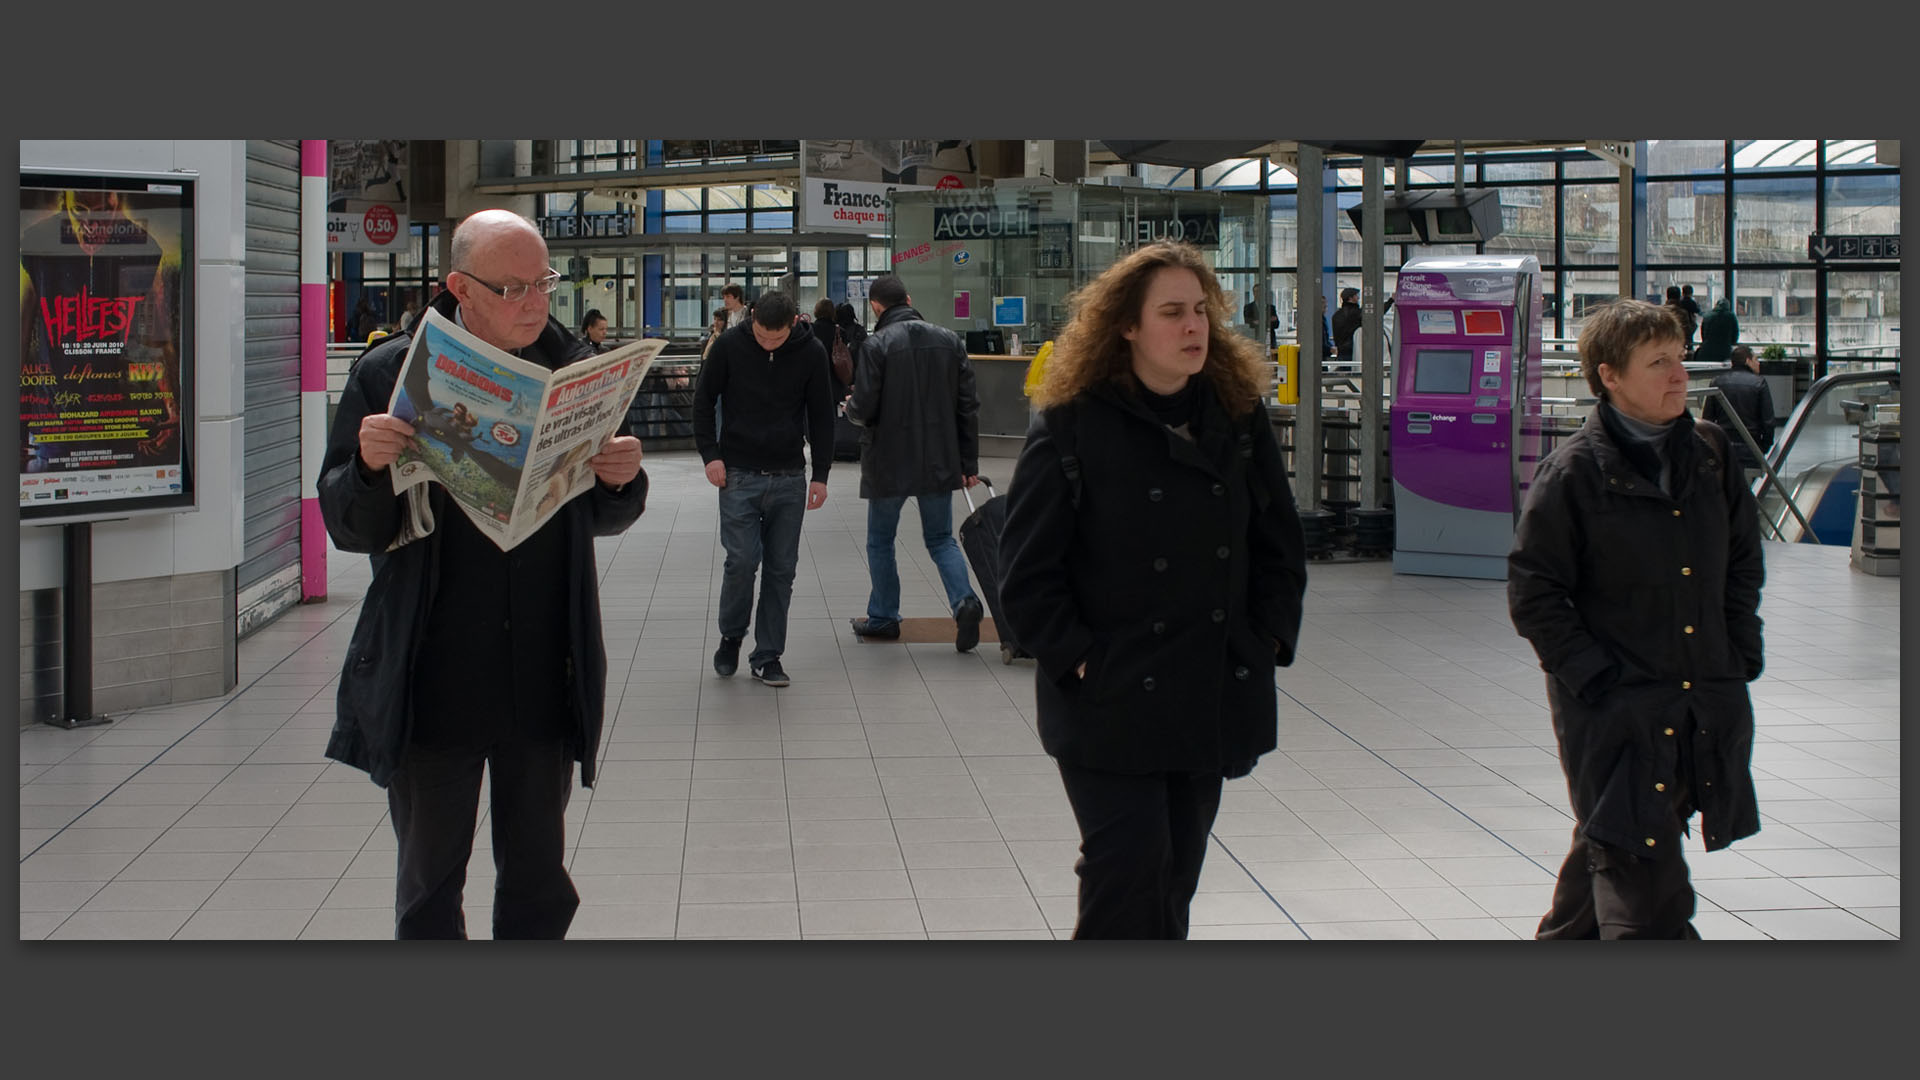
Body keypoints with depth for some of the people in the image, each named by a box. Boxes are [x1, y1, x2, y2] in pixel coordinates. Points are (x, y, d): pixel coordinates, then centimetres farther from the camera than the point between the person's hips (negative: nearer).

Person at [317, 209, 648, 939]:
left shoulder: (576, 370, 2)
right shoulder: (390, 374, -5)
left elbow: (603, 520, 11)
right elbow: (350, 528, -3)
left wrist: (622, 481, -11)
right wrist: (371, 467, -24)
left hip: (544, 678, 2)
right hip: (432, 679, -2)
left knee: (537, 878, 13)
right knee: (429, 882, 10)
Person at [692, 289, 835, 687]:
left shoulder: (811, 352, -3)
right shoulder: (729, 345, -7)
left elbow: (821, 415, 6)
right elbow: (703, 400, 4)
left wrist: (821, 474, 3)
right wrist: (710, 454, -5)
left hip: (789, 478, 2)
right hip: (739, 475, -2)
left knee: (782, 567, 2)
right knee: (742, 561, -8)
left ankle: (768, 655, 11)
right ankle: (730, 637, 16)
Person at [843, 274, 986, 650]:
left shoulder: (876, 345, -13)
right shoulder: (949, 340, 3)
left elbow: (864, 409, -16)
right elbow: (968, 407, 4)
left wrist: (849, 407, 9)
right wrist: (969, 463, 9)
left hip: (889, 463, -4)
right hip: (939, 462, 4)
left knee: (881, 541, 14)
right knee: (941, 538, 13)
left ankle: (883, 616, 21)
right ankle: (963, 599, -10)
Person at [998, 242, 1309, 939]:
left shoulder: (1240, 415, 5)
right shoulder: (1070, 424, -9)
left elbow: (1281, 542, 13)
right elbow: (1027, 568, -8)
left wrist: (1268, 638, 4)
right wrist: (1075, 658, -13)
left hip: (1213, 692, 5)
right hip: (1109, 699, -5)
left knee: (1175, 872, 12)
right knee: (1130, 864, -11)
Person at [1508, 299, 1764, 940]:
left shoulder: (1710, 454, 8)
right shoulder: (1574, 471, -9)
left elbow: (1744, 561, 19)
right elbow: (1533, 593, -7)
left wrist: (1741, 655, 9)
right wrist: (1592, 678, -14)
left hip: (1705, 708, 6)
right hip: (1615, 713, -5)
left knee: (1611, 852, 18)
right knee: (1646, 890, -9)